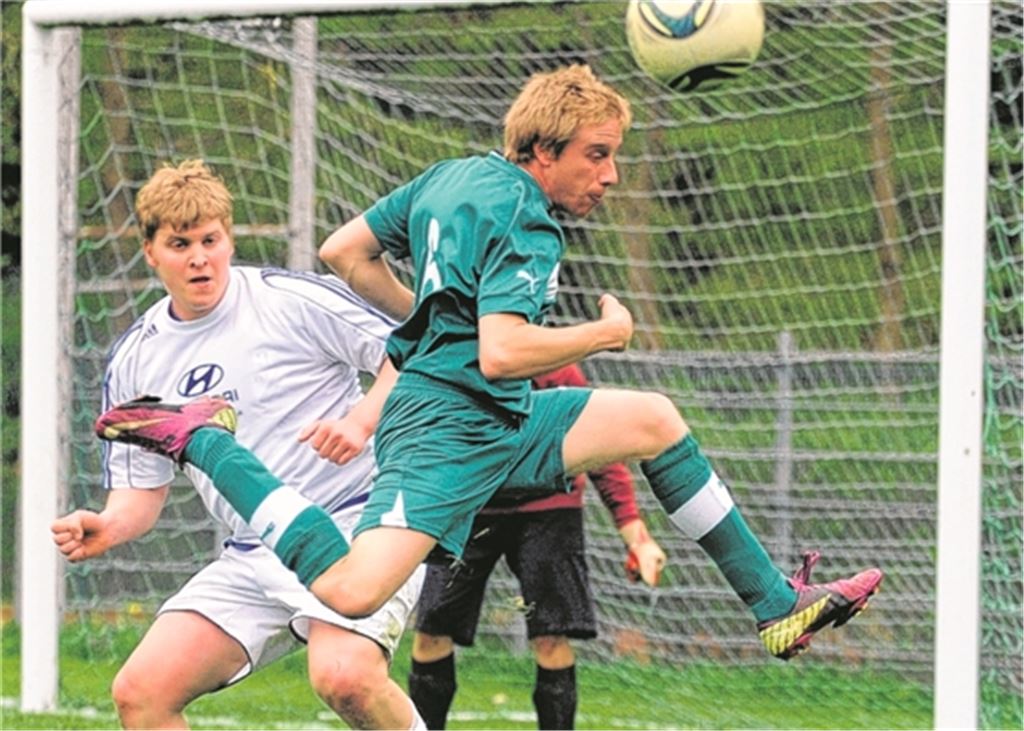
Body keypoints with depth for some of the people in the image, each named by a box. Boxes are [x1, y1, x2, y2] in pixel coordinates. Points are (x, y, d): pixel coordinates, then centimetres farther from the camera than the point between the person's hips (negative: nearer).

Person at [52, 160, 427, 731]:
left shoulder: (292, 300, -6)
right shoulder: (134, 362, 10)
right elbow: (143, 489, 14)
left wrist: (362, 420, -21)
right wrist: (108, 528, -8)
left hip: (354, 522, -6)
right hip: (253, 560, 6)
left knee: (344, 675, -33)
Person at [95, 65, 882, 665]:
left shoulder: (455, 176, 14)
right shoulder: (524, 222, -14)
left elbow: (344, 251, 20)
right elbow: (502, 353, -27)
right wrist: (607, 332, -11)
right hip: (450, 424, -11)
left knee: (655, 420, 15)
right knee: (350, 592, -26)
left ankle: (777, 605, 18)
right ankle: (203, 440, -8)